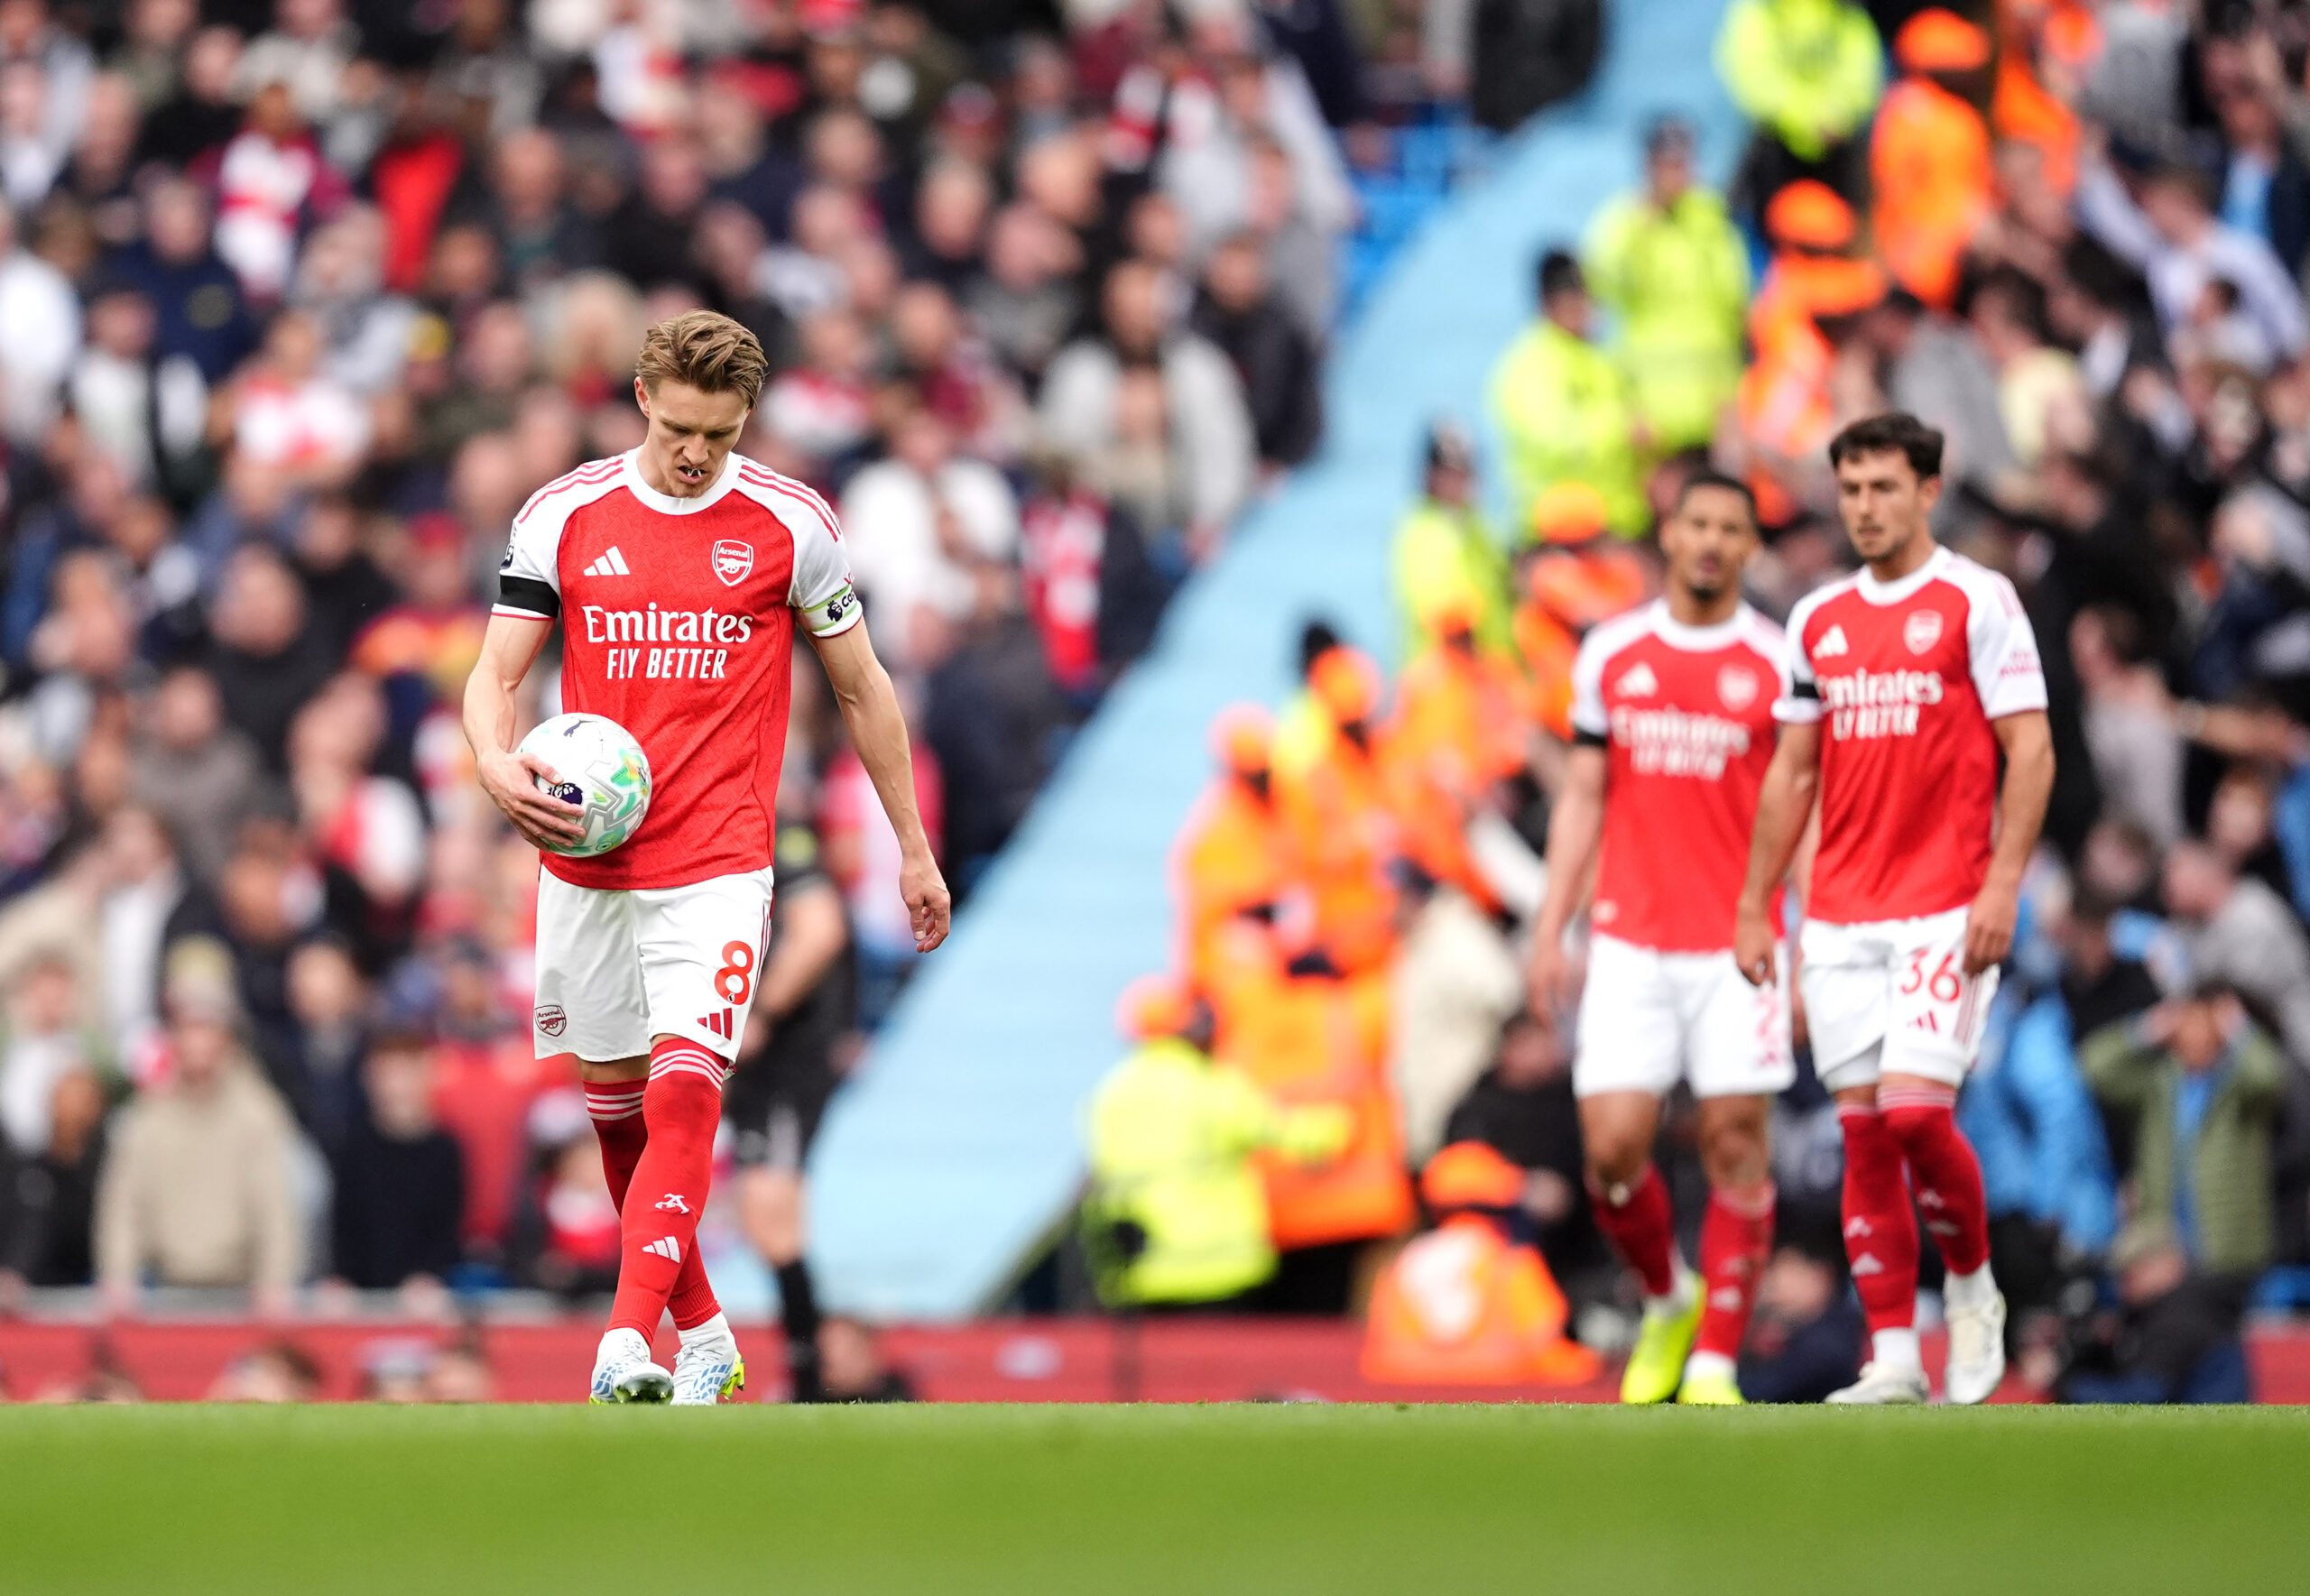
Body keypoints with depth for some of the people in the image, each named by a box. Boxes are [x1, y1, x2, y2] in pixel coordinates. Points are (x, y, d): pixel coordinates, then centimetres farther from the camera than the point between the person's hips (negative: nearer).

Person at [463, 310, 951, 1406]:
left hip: (716, 865, -3)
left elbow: (860, 687, 10)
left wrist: (913, 849, 12)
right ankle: (703, 1333, 26)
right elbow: (494, 672, 3)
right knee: (616, 1110, 10)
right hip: (582, 865, 3)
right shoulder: (562, 517, 2)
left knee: (683, 1099, -18)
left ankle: (626, 1347, -27)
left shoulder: (790, 524, 0)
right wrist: (498, 764, -20)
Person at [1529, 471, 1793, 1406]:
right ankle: (1667, 1302, 20)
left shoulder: (1779, 662, 0)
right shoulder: (1611, 654, 8)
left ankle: (1715, 1361, 4)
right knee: (1613, 1145, -6)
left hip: (1737, 944, -2)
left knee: (1735, 1142, -4)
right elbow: (1584, 797, 13)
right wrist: (1550, 930, 7)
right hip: (1629, 942, 2)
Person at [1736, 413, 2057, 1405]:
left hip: (1944, 909, -5)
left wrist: (2002, 885, -15)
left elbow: (2030, 750, -6)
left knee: (1916, 1108, -16)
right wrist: (1754, 904, 14)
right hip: (1839, 915, 5)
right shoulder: (1817, 621, 13)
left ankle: (1971, 1290, 9)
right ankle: (1893, 1360, 5)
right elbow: (1793, 771, 19)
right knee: (1864, 1131, 2)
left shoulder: (1977, 602, -3)